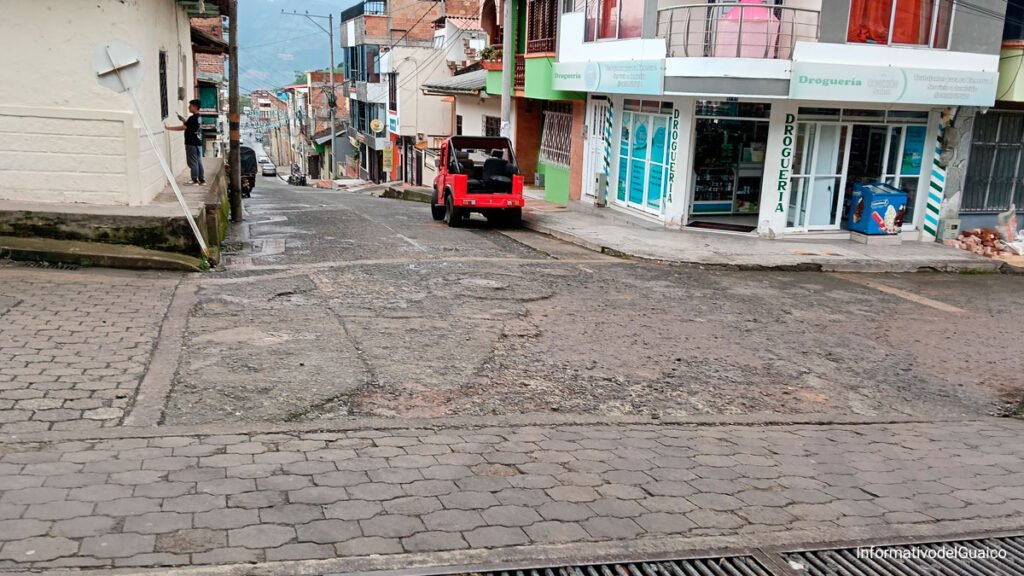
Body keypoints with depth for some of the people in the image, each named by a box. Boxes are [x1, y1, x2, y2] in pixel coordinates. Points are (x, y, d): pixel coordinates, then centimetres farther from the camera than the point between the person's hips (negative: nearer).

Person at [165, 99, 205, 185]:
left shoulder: (193, 118, -18)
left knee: (192, 162, -2)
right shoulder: (199, 117, 10)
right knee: (198, 161, 12)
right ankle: (202, 179, 15)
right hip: (198, 142, 9)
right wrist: (184, 120, 14)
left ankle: (195, 180, 2)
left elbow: (183, 128, -22)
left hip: (191, 143, -9)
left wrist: (168, 128, -18)